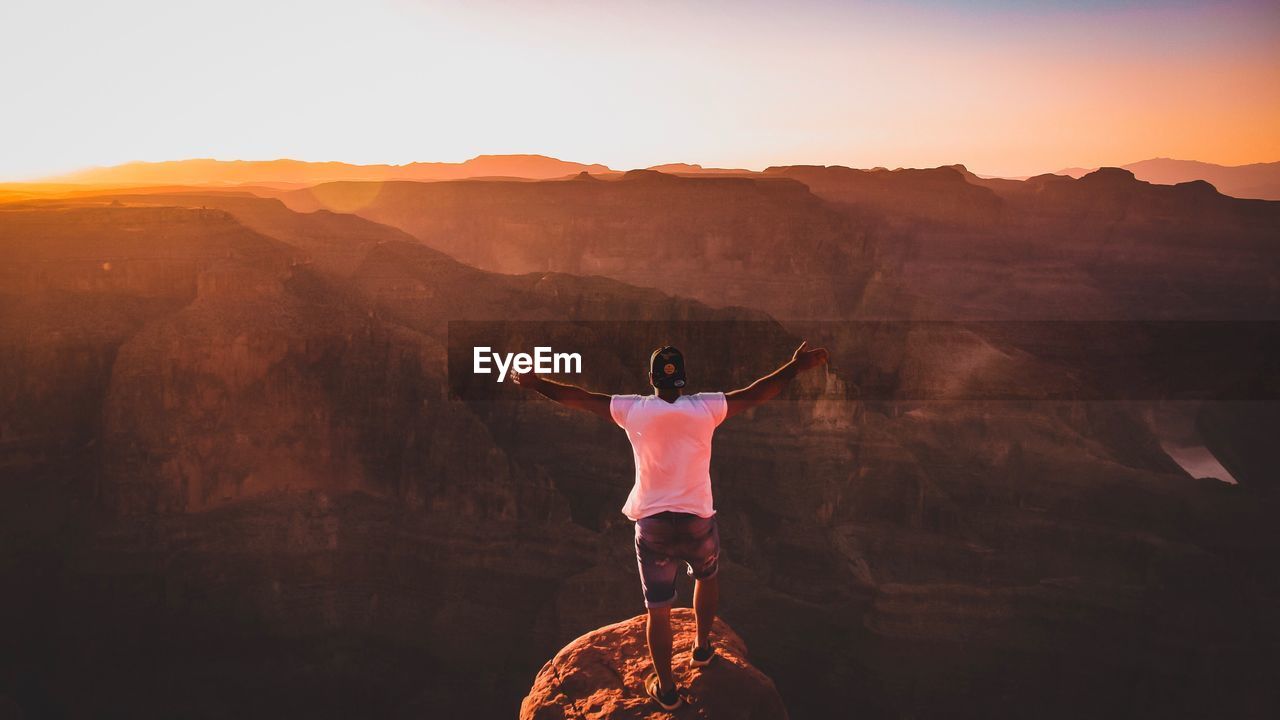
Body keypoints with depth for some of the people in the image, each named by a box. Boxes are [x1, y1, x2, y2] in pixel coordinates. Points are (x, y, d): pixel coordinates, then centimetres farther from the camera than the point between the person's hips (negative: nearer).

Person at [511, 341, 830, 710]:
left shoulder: (633, 410, -4)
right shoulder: (705, 407, -6)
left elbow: (578, 398, 3)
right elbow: (755, 393, -1)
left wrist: (534, 382, 15)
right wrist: (796, 365, 9)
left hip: (652, 524, 0)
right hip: (698, 520, 1)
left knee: (657, 609, 9)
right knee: (707, 575, 32)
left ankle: (666, 688, 19)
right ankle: (702, 647, 43)